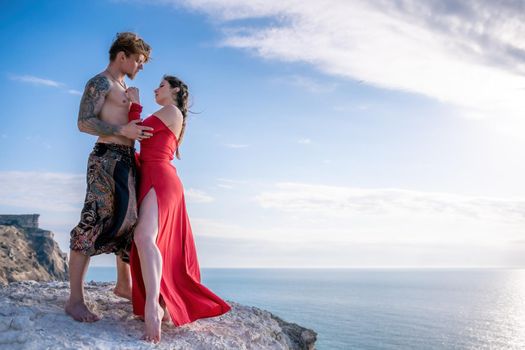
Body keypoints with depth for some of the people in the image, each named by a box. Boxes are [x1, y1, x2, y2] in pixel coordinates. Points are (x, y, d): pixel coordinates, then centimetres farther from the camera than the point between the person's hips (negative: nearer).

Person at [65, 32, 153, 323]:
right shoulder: (99, 83, -5)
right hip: (107, 157, -10)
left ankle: (124, 285, 25)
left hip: (126, 158, 10)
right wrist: (123, 130, -24)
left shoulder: (123, 88, 24)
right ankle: (75, 300, -10)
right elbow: (84, 123, -15)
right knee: (94, 222, -12)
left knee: (128, 220, 13)